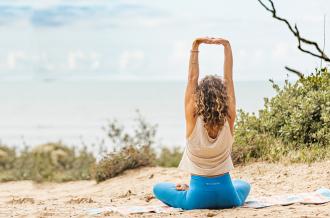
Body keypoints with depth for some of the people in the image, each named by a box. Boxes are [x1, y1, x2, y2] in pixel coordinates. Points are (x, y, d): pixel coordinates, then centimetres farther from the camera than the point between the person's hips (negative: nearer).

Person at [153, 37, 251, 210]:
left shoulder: (193, 120, -16)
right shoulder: (228, 120, -12)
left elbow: (192, 78, -12)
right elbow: (229, 78, -7)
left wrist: (196, 45, -13)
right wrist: (227, 46, -8)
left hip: (198, 199, 0)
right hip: (227, 197, 0)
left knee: (159, 188, 26)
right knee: (244, 185, 36)